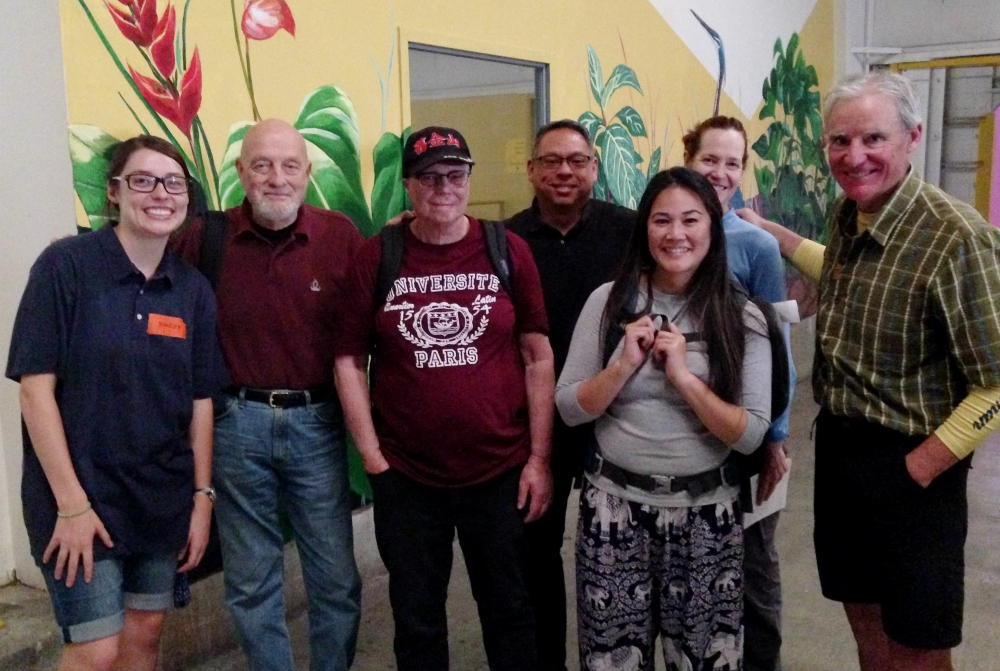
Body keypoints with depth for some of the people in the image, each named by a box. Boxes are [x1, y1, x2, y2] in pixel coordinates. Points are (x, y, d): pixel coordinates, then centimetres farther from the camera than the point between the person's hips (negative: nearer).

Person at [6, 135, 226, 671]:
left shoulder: (193, 289, 3)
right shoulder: (65, 266, -11)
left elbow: (200, 401, 7)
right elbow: (35, 389, -13)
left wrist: (202, 497, 4)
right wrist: (71, 503, -15)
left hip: (163, 501, 5)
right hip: (79, 499, -5)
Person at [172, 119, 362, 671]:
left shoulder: (341, 237, -4)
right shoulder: (204, 238, -4)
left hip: (317, 423, 0)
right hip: (237, 423, 0)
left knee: (335, 578, 10)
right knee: (250, 582, 14)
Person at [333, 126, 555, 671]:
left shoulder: (508, 251, -2)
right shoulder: (376, 258, -2)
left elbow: (538, 358, 0)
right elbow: (350, 361, 0)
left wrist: (539, 458, -3)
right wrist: (371, 456, -5)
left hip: (501, 473, 0)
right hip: (405, 478, 1)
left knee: (510, 611, 16)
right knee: (417, 623, 17)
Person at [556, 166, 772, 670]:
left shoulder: (741, 319, -4)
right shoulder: (609, 301, -4)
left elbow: (750, 435, -9)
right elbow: (568, 408, -2)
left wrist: (684, 376, -18)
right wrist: (625, 364, -17)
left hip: (706, 512, 0)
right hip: (616, 505, 0)